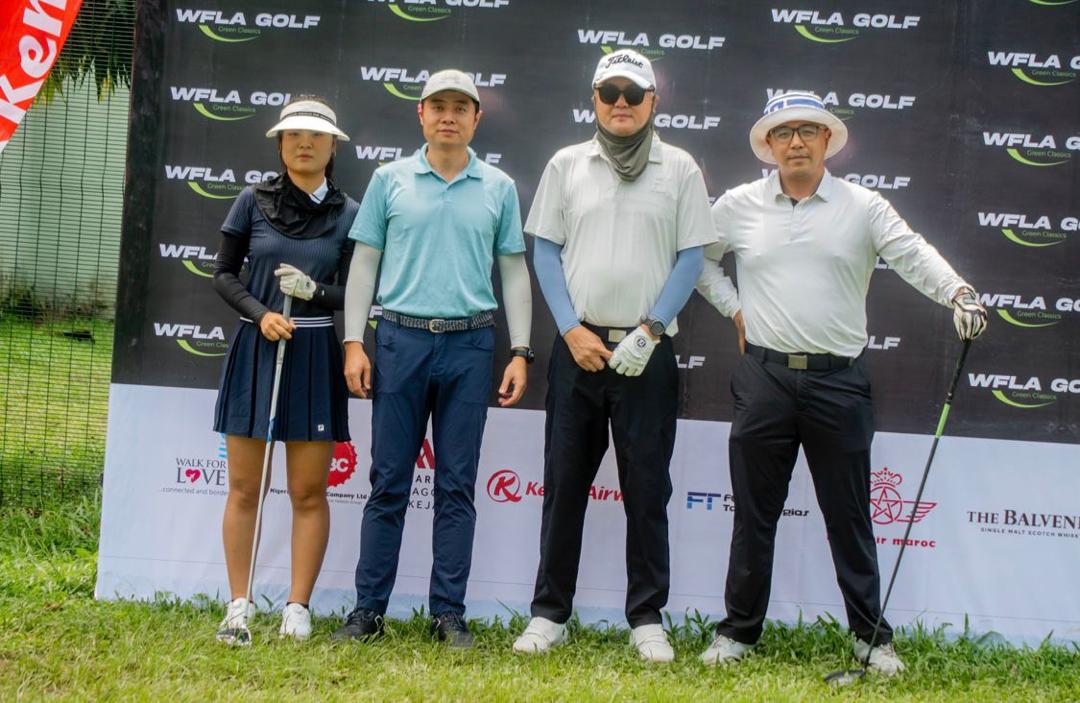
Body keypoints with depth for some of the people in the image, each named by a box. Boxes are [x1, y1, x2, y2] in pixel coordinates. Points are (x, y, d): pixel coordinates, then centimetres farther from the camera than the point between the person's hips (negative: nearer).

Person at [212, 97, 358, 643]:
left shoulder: (348, 214, 3)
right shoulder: (253, 202, 4)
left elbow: (357, 294, 2)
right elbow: (224, 274, 5)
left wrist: (314, 291, -17)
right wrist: (260, 314, -11)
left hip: (314, 354, 0)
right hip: (255, 348, 1)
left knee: (308, 492, 1)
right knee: (244, 488, 3)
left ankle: (297, 608, 10)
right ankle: (239, 606, 12)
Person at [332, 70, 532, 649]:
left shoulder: (499, 188, 8)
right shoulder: (389, 180, 7)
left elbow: (513, 272, 9)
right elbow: (364, 264, 7)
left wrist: (520, 352, 2)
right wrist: (353, 344, -1)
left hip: (470, 345, 1)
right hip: (401, 339, 0)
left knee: (457, 486, 5)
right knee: (388, 482, 3)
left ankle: (449, 612, 13)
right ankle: (369, 608, 12)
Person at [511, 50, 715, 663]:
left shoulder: (680, 169, 4)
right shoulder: (566, 165, 8)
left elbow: (691, 258, 0)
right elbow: (546, 251, 6)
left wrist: (649, 331, -10)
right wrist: (573, 331, -5)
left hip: (648, 352, -1)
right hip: (577, 345, 1)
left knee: (647, 488, 4)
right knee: (564, 482, 6)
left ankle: (647, 618, 14)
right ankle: (550, 613, 16)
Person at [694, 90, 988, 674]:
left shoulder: (863, 207, 2)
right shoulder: (739, 206, 6)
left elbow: (914, 255, -9)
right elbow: (699, 258, 20)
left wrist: (958, 293, -27)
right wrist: (734, 309, 9)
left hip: (838, 382, -1)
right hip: (764, 379, 1)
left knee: (849, 516, 7)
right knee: (754, 512, 8)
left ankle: (871, 635, 19)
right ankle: (738, 630, 20)